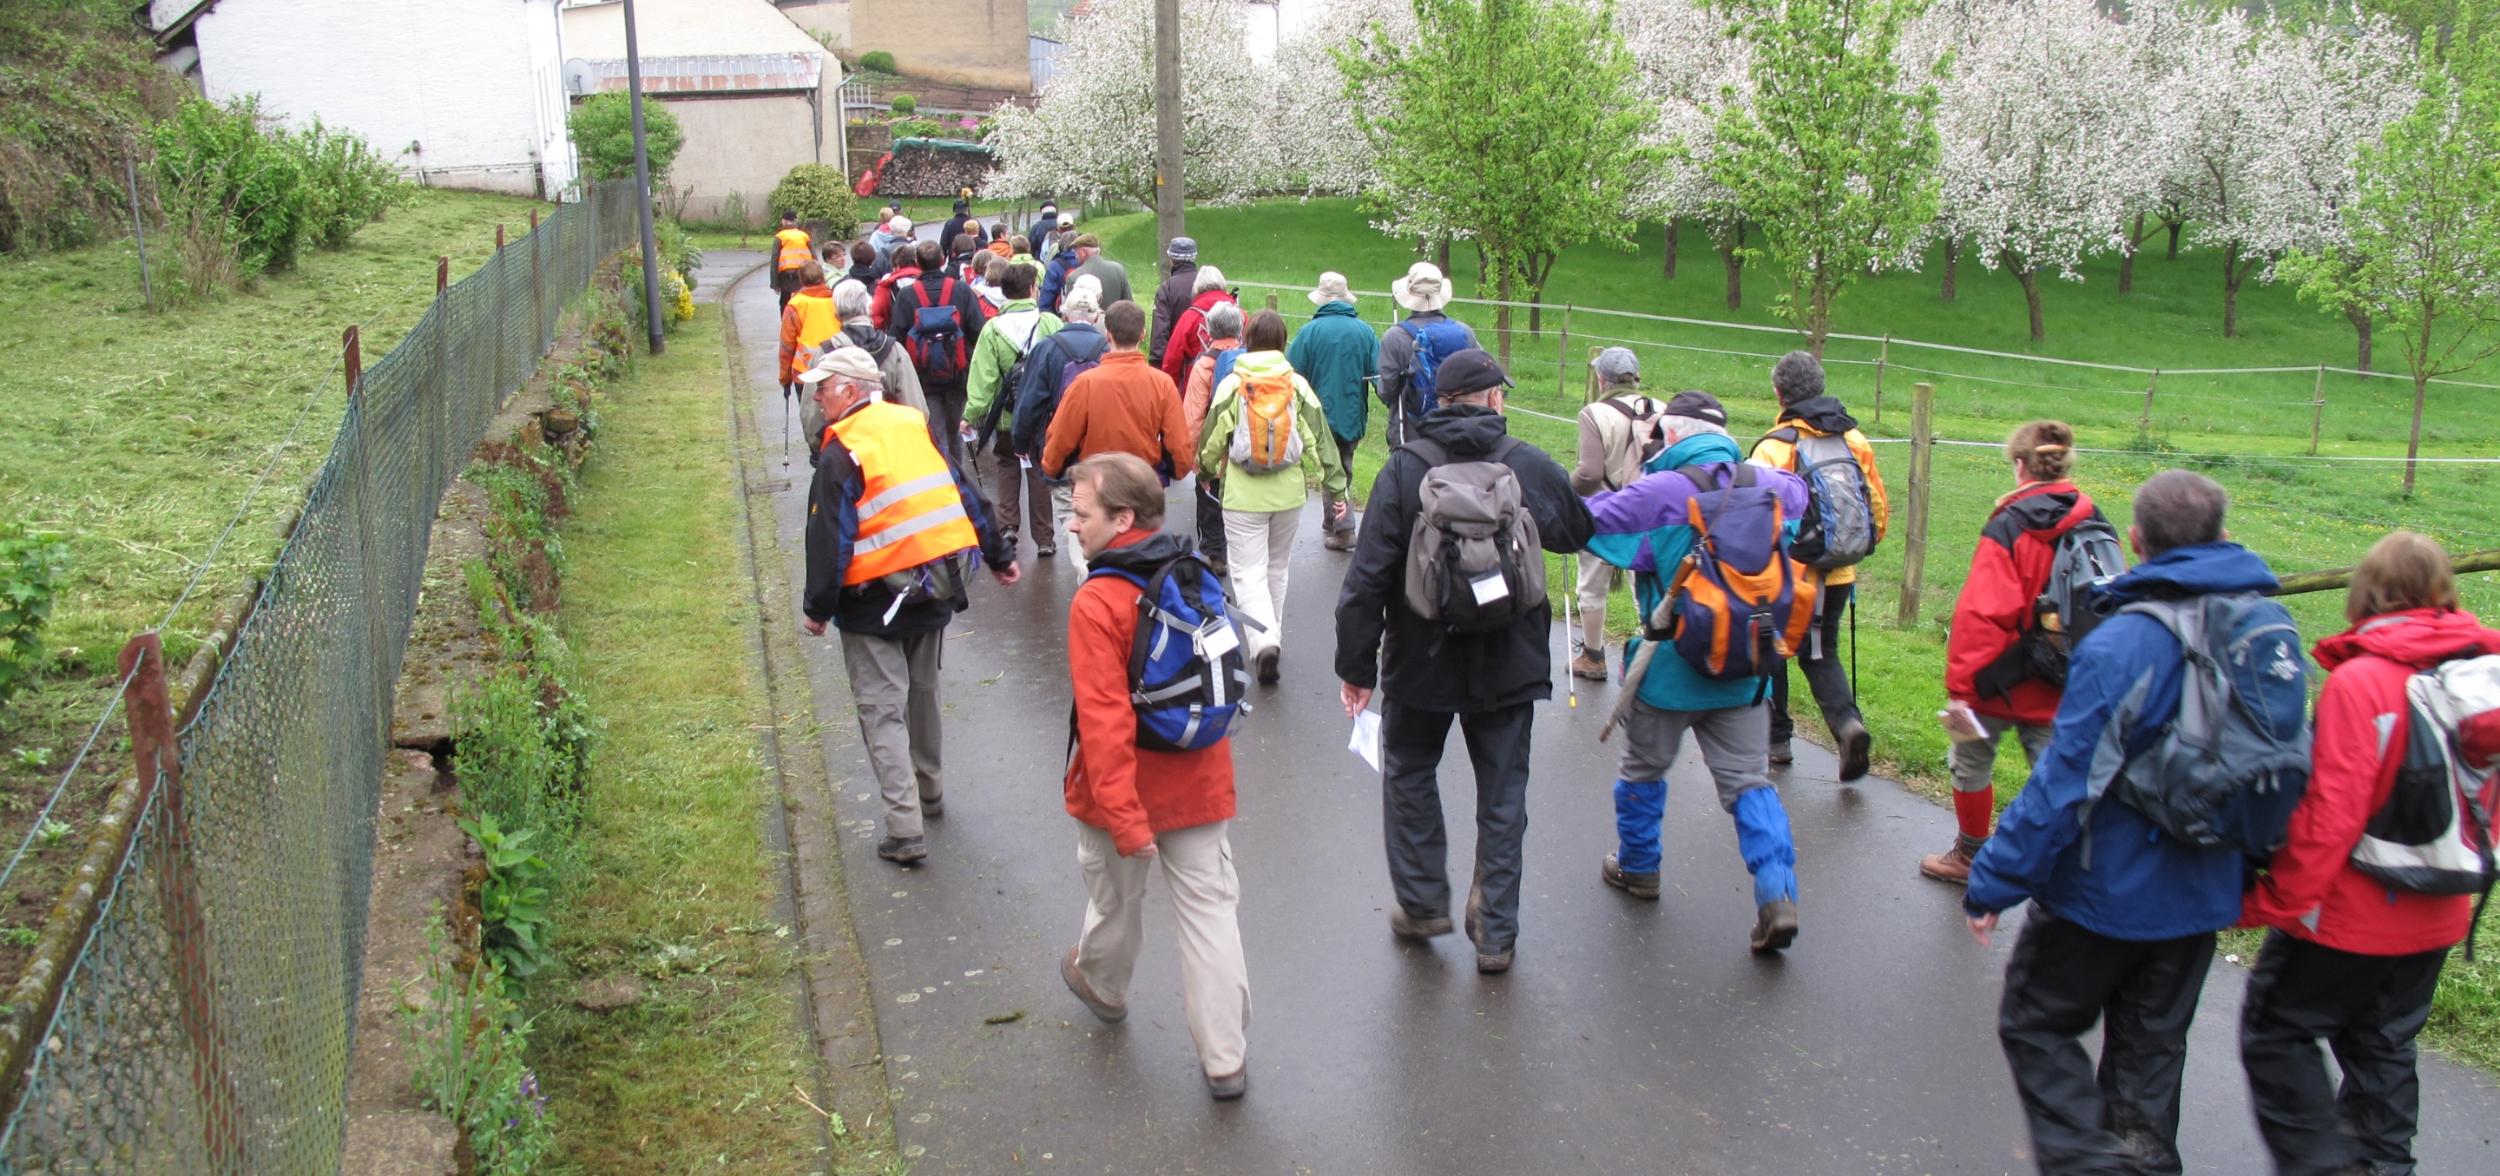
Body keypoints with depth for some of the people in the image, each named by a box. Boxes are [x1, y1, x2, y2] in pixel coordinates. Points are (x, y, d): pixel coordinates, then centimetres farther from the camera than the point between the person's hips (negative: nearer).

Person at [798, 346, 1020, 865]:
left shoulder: (840, 453, -14)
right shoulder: (916, 425, 5)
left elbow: (829, 537, -15)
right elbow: (964, 495, 11)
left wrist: (818, 607, -5)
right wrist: (998, 556, 20)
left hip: (876, 601, -6)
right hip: (936, 588, 6)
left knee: (882, 710, -1)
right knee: (922, 694, 23)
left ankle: (905, 831, -5)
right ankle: (930, 792, 38)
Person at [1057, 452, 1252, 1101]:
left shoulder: (1097, 602, -23)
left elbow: (1104, 720, -26)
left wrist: (1124, 818, -24)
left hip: (1125, 789, -4)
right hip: (1200, 784, 4)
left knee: (1115, 898, 22)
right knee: (1210, 907, 9)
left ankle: (1102, 984, 51)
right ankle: (1225, 1058, 13)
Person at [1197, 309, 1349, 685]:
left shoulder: (1231, 384, -6)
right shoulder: (1298, 385, -1)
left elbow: (1213, 438, 2)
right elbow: (1319, 437, 1)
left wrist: (1205, 466, 23)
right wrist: (1335, 485, 10)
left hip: (1243, 495, -3)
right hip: (1289, 493, 3)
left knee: (1249, 572, -1)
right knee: (1277, 569, 20)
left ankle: (1263, 641, -22)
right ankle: (1271, 637, 31)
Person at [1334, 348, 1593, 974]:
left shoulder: (1404, 468, -11)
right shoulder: (1531, 465, -7)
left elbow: (1367, 576, -13)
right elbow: (1579, 533, 11)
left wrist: (1356, 665, -6)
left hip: (1422, 662, -1)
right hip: (1509, 664, 1)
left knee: (1410, 773, 21)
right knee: (1502, 794, 12)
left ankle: (1422, 903, 27)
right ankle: (1496, 932, 17)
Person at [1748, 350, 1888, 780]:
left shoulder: (1775, 447, -15)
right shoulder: (1855, 440, 1)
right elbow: (1879, 507, 7)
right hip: (1838, 574, 4)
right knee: (1822, 654, 17)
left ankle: (1775, 739, 21)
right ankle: (1848, 722, -6)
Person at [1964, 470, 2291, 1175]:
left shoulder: (2121, 647, -26)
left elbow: (2064, 783, -26)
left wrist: (1993, 881, -18)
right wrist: (2249, 857, 23)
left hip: (2107, 894, -6)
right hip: (2204, 894, 7)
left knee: (2037, 1025, 11)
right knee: (2151, 1049, 21)